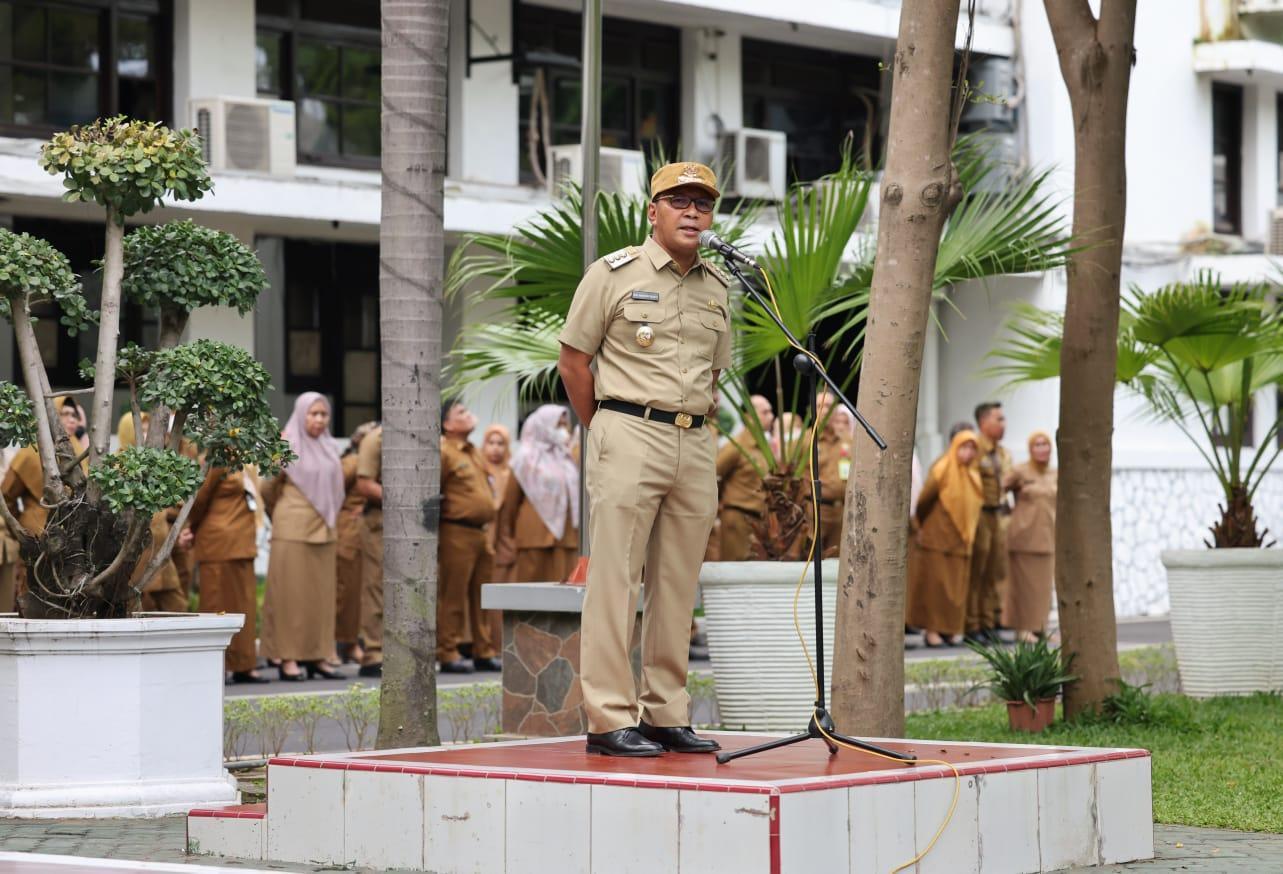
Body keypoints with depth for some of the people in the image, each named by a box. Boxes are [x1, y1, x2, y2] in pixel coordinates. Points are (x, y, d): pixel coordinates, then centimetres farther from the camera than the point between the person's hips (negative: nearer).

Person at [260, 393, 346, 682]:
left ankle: (316, 656, 10)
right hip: (293, 529, -6)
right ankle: (288, 658, -4)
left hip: (324, 530, 6)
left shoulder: (329, 449, 13)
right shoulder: (287, 446, -5)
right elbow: (269, 488, 1)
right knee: (291, 593, -4)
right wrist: (278, 514, 13)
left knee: (321, 594, 5)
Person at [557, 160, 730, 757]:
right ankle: (609, 719, -7)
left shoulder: (717, 288, 15)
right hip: (629, 437, -6)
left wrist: (694, 428, 14)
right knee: (615, 580, -7)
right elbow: (572, 359, 1)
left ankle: (666, 714, 13)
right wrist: (605, 433, 4)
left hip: (696, 444, 6)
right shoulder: (615, 274, -1)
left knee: (678, 586, 7)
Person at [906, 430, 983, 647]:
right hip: (936, 537, -6)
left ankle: (948, 630, 10)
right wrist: (918, 526, 2)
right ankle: (932, 630, -4)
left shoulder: (973, 476, 10)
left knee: (955, 586, 5)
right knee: (934, 582, -5)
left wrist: (968, 534, 14)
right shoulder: (942, 470, -10)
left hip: (959, 540, 6)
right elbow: (924, 499, -5)